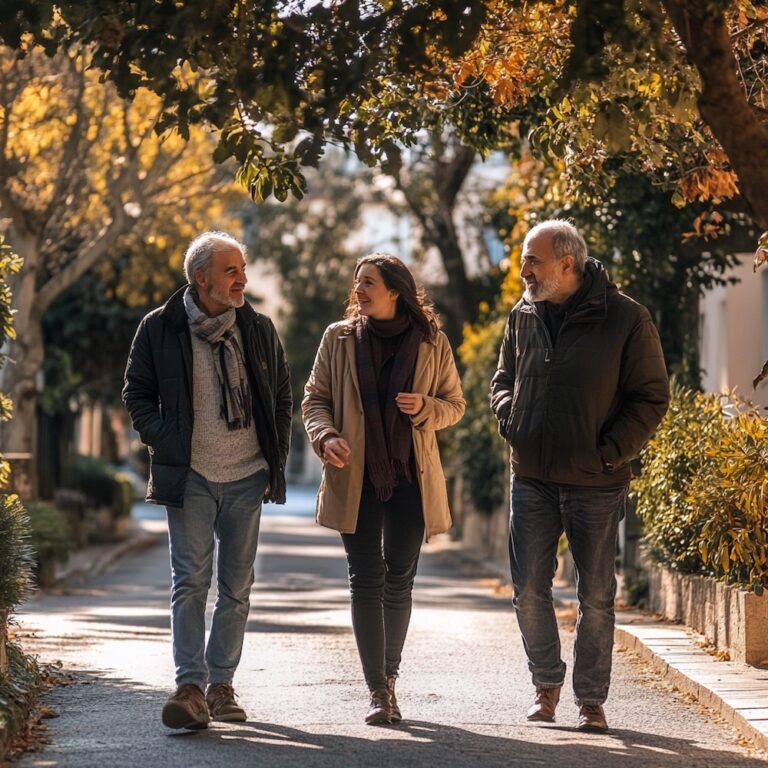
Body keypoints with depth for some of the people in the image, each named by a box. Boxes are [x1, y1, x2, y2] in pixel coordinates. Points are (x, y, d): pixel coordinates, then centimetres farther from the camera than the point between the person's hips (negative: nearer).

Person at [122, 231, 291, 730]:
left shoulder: (259, 329, 6)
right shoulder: (161, 329, -2)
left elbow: (282, 396, 15)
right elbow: (137, 394, 5)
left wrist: (277, 457, 8)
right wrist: (165, 443, -7)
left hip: (247, 477, 3)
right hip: (190, 477, -3)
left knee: (236, 587, 7)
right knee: (190, 582, -9)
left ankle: (221, 684, 15)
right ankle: (190, 688, -12)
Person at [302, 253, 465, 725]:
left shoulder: (431, 343, 2)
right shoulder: (339, 339, 4)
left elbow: (455, 404, 9)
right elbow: (315, 399, 7)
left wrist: (425, 408, -13)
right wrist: (326, 436, -13)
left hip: (411, 476, 0)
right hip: (356, 477, 0)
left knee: (400, 579, 7)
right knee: (366, 580, -5)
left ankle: (389, 674, 25)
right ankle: (379, 692, -5)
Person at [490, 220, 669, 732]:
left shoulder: (625, 319, -9)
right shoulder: (523, 316, 6)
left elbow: (652, 398, -5)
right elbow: (504, 379, 20)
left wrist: (610, 452, -12)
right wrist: (511, 423, 2)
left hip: (596, 484, -4)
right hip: (531, 479, 4)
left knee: (597, 598, 4)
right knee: (529, 592, 5)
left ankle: (591, 700, 15)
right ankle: (547, 685, 24)